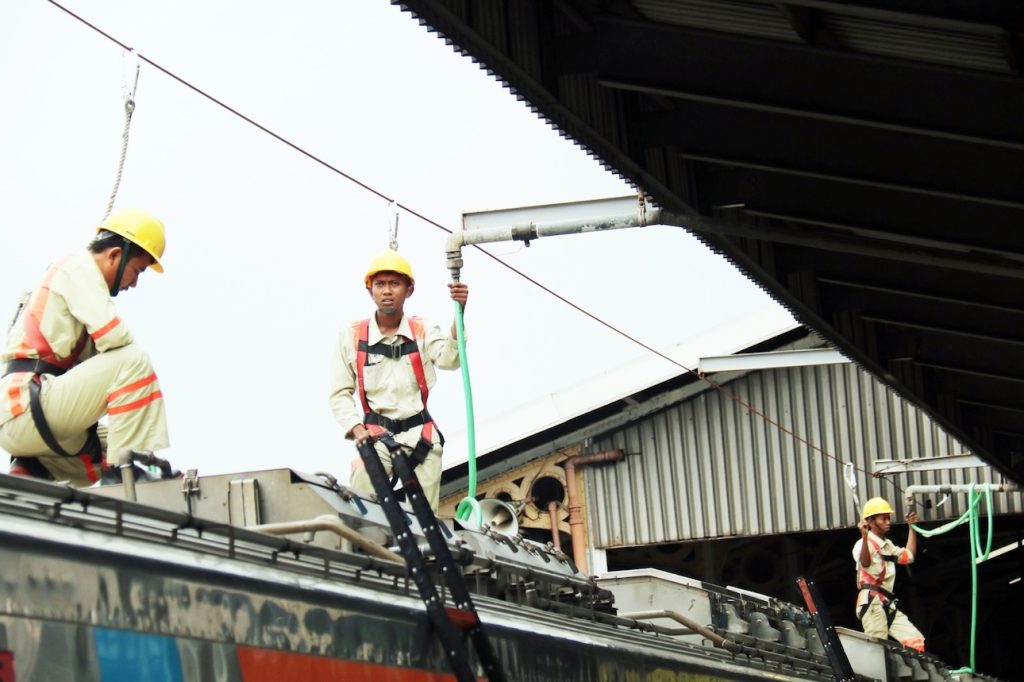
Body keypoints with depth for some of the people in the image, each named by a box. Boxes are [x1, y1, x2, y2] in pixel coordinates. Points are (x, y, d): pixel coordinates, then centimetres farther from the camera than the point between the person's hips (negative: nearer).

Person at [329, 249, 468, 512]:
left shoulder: (423, 331, 4)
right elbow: (340, 394, 4)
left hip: (421, 437, 2)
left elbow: (450, 359, -18)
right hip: (376, 437, -2)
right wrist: (356, 429, -12)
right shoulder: (351, 337, 0)